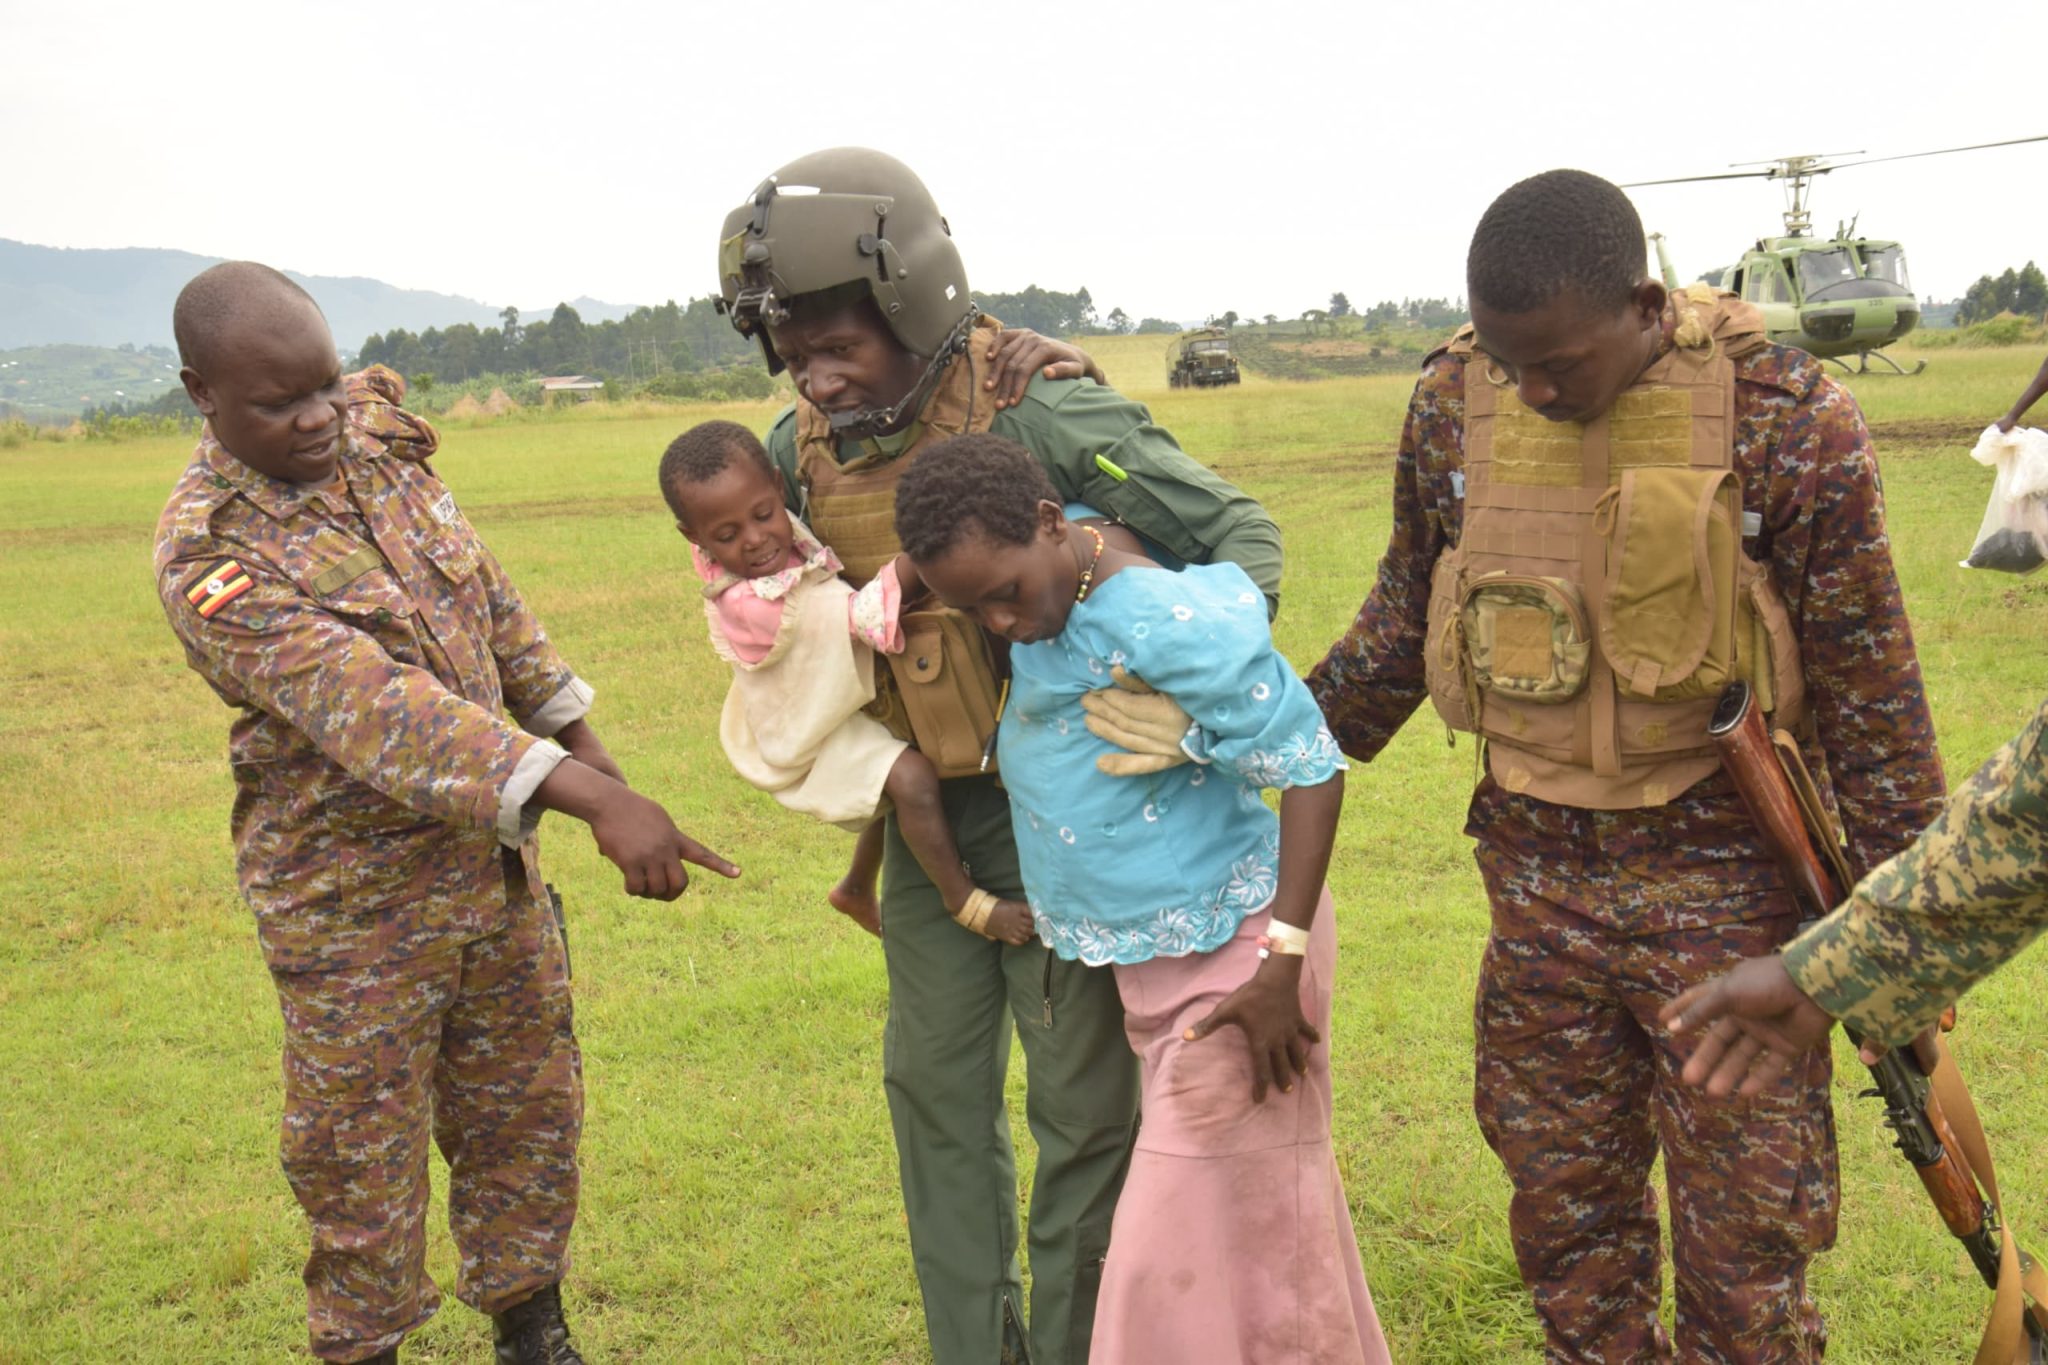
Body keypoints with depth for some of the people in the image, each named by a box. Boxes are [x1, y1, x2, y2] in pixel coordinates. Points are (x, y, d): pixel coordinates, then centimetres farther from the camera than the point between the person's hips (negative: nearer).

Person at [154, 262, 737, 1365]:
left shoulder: (372, 428, -2)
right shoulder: (211, 558, -23)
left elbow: (485, 593, 10)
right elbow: (379, 713, -34)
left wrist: (575, 731, 11)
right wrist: (593, 800, -42)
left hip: (492, 856, 7)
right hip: (354, 894, -6)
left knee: (527, 1108, 18)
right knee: (359, 1154, 9)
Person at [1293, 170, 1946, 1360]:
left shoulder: (1785, 418, -14)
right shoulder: (1453, 405, -3)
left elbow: (1870, 686, -7)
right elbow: (1407, 616, 12)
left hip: (1724, 878, -3)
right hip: (1539, 872, 4)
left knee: (1744, 1231, 8)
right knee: (1563, 1214, 16)